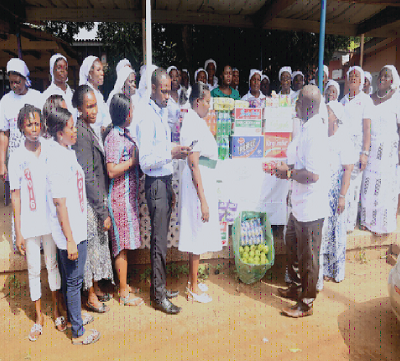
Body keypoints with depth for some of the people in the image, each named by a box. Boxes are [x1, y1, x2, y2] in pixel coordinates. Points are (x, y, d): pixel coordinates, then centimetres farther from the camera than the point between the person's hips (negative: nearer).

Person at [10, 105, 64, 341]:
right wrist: (18, 232, -4)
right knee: (34, 270, 11)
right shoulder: (17, 158, -5)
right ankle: (39, 317, 28)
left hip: (51, 220, 1)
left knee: (53, 264, 13)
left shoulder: (50, 152, -1)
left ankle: (57, 310, 31)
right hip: (29, 224, -1)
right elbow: (16, 196, -3)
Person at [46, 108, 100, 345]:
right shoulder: (58, 160, -23)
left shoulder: (68, 152, 7)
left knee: (70, 277, 23)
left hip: (77, 228, 9)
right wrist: (70, 240, -20)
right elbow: (59, 203, -23)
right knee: (74, 280, 5)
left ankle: (73, 316, 41)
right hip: (71, 232, -9)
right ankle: (78, 333, 22)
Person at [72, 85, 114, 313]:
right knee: (91, 246, 5)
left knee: (99, 245, 19)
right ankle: (91, 297, 24)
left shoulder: (89, 130, 9)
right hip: (90, 202, -9)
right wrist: (103, 212, -19)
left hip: (98, 199, 9)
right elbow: (88, 177, -22)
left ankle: (96, 289, 37)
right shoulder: (81, 133, -20)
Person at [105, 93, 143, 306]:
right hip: (120, 197, -9)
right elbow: (111, 171, -22)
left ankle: (124, 284, 31)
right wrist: (133, 161, -15)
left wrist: (137, 159, 6)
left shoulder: (125, 135, 12)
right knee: (122, 245, 0)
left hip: (129, 195, 9)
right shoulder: (114, 137, -16)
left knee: (125, 244, 17)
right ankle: (124, 294, 13)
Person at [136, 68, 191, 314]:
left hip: (165, 180, 9)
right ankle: (159, 296, 14)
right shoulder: (147, 117, -16)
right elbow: (145, 161, -19)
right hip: (155, 183, -9)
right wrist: (172, 153, -27)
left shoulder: (163, 112, 14)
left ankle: (160, 287, 30)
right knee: (159, 240, -1)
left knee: (162, 236, 16)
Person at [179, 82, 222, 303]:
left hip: (204, 182, 10)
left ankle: (192, 281, 32)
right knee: (197, 234, 0)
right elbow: (193, 164, -22)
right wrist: (203, 200, -21)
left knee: (196, 235, 17)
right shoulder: (193, 125, -18)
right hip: (198, 184, -10)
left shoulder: (197, 121, 12)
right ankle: (193, 289, 15)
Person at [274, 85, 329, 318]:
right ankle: (297, 287, 43)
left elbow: (312, 174, -29)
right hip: (300, 204, 10)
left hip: (310, 207, -10)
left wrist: (289, 173, -15)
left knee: (308, 256, 6)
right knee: (292, 244, 24)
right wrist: (288, 167, 7)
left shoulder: (314, 132, -24)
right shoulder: (309, 128, 8)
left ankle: (306, 303, 25)